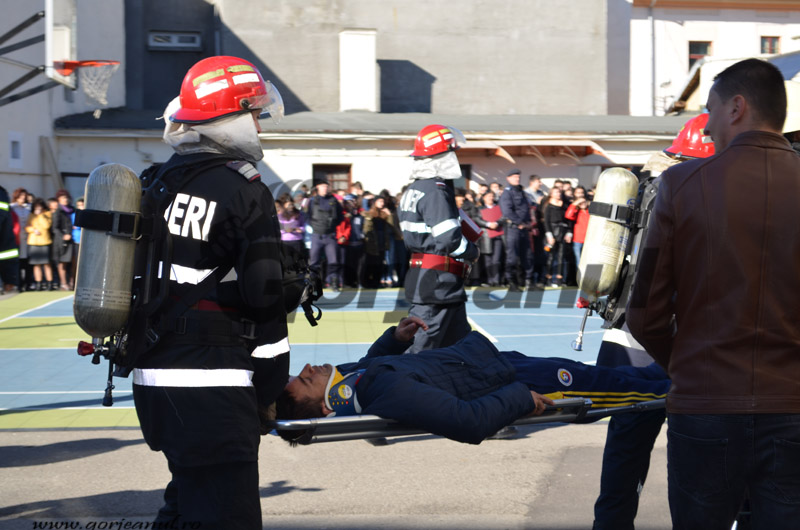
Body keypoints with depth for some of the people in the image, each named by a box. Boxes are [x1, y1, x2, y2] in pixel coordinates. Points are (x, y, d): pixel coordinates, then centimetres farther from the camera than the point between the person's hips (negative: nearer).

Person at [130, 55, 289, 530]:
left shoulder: (155, 184, 14)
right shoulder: (243, 190, -9)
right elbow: (264, 296, -12)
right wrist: (269, 389, -4)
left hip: (150, 378, 9)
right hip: (210, 382, -8)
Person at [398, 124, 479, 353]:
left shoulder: (413, 190, 15)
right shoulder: (435, 192, -17)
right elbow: (449, 239, -23)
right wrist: (473, 252, -3)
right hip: (437, 283, -10)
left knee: (460, 339, 15)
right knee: (421, 345, -7)